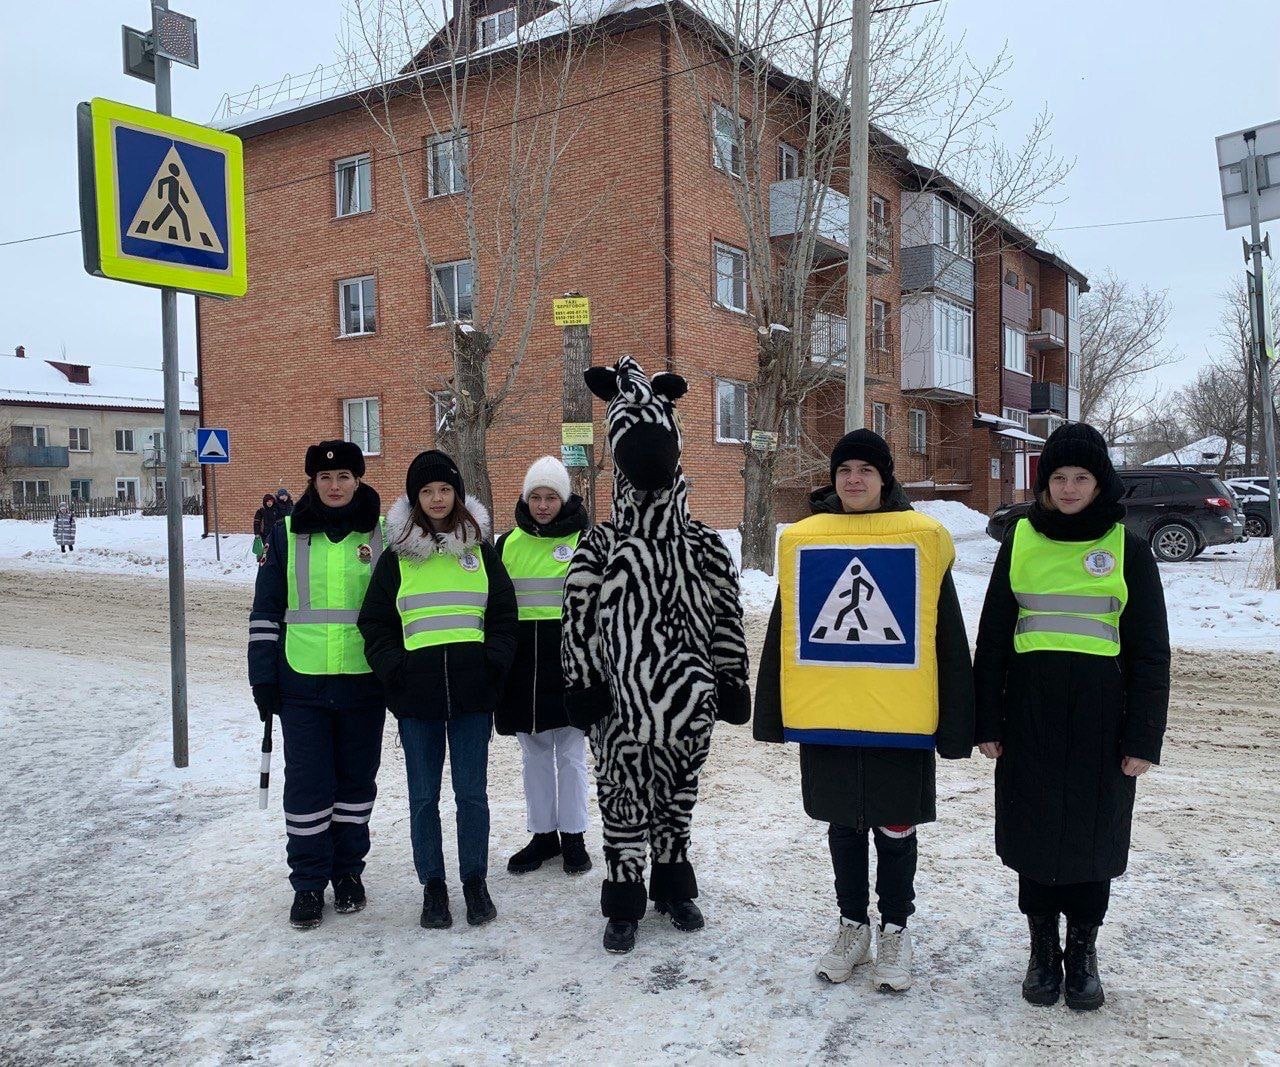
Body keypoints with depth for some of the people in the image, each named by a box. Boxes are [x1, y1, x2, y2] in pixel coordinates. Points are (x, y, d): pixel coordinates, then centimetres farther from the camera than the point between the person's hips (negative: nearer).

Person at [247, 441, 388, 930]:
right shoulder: (286, 534, 4)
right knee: (306, 783, 1)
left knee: (356, 779, 11)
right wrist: (263, 677, 0)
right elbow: (265, 611, 6)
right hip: (302, 682, 0)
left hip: (363, 682, 0)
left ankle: (348, 871, 27)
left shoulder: (382, 534, 2)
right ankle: (308, 882, 14)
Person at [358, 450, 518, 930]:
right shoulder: (397, 555, 5)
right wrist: (395, 669, -6)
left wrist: (493, 663, -5)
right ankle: (432, 886, 21)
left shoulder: (480, 549, 8)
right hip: (417, 694, 0)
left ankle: (475, 881, 21)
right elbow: (375, 623, 6)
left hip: (472, 692, 0)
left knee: (472, 792, 5)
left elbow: (503, 615, 8)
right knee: (423, 795, 8)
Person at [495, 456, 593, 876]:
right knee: (534, 754, 12)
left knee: (570, 754, 5)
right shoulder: (508, 544, 8)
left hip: (568, 661, -3)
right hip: (522, 664, 3)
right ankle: (542, 834, 23)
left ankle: (573, 837, 17)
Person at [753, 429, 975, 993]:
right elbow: (781, 635, 6)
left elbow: (947, 639, -3)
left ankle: (895, 931, 31)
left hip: (900, 722, -2)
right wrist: (772, 714, 5)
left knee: (895, 830, 12)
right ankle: (853, 925, 33)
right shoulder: (803, 540, 2)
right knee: (844, 827, 16)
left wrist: (955, 725, -4)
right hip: (825, 719, 2)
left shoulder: (923, 539, -5)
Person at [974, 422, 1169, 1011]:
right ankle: (1043, 948, 26)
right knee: (1034, 830, 8)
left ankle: (1083, 952, 27)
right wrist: (987, 721, 2)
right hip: (1031, 713, 1)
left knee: (1092, 830, 8)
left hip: (1099, 717, -1)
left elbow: (1149, 650, 1)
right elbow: (992, 637, 6)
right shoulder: (1021, 540, 3)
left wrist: (1144, 736, -4)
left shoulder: (1127, 547, 0)